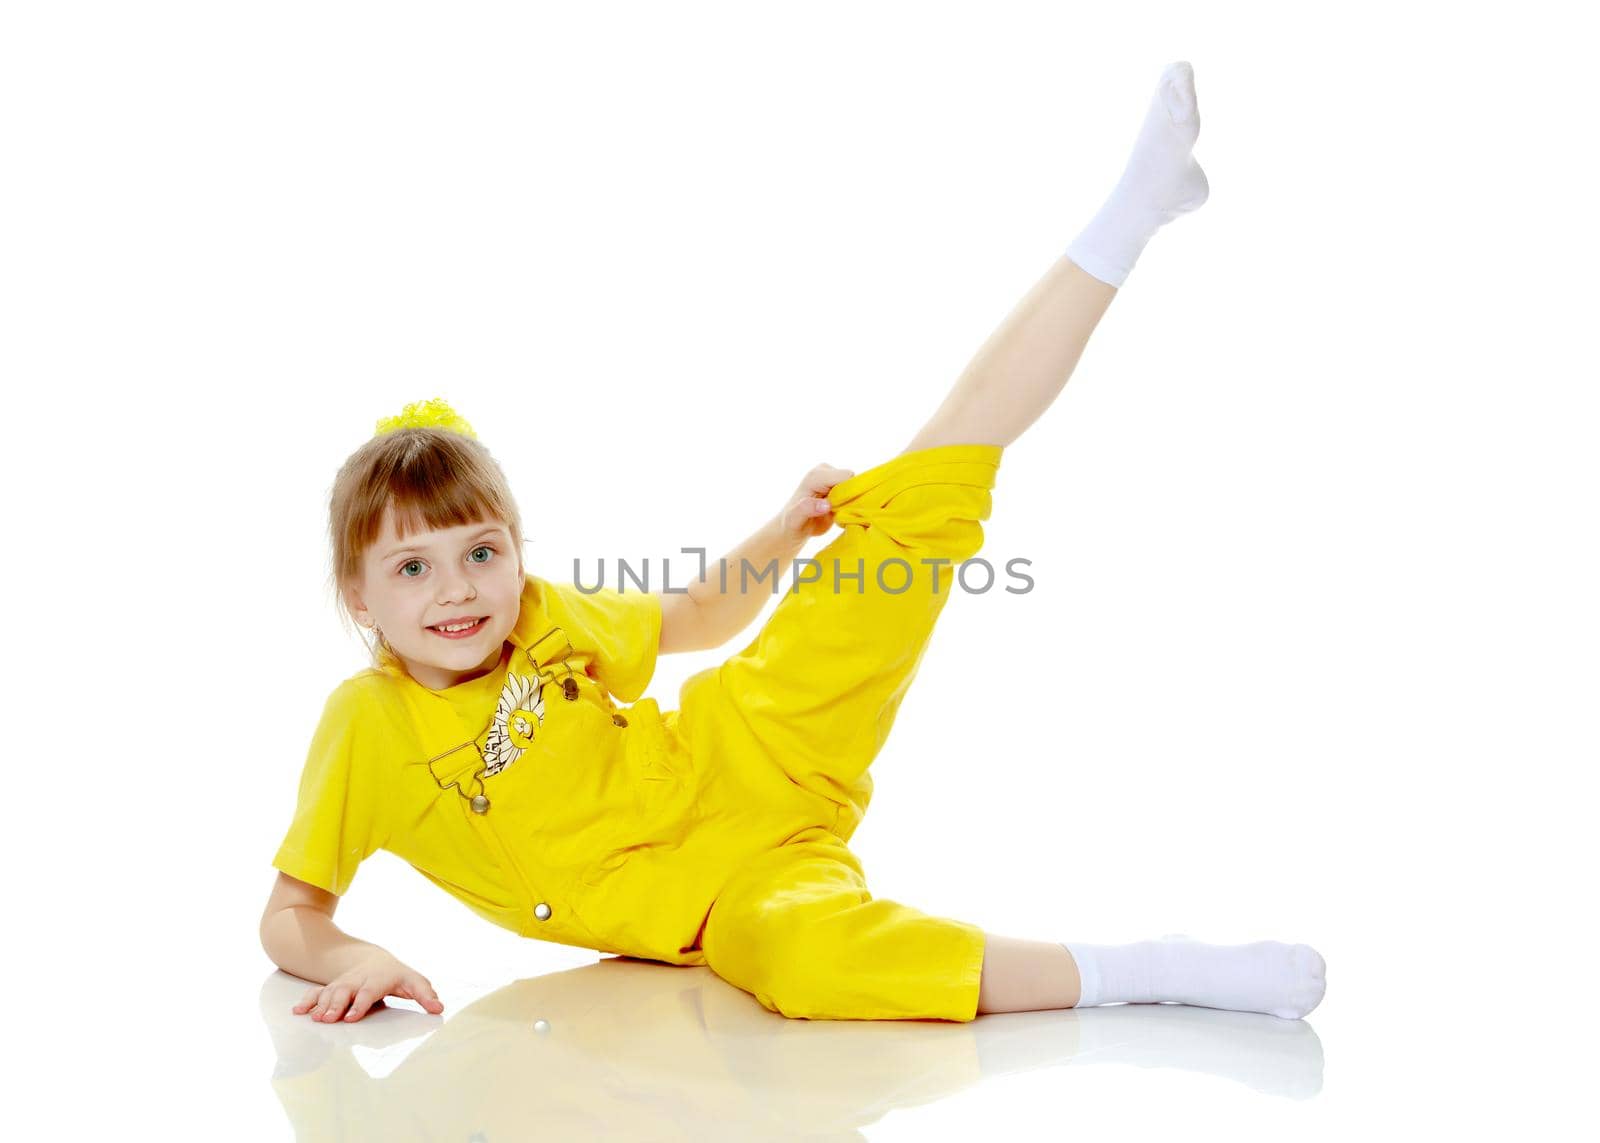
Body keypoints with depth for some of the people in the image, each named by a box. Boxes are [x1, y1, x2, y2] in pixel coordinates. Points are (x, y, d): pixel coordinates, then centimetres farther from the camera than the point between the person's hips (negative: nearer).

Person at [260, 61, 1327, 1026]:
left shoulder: (549, 612, -1)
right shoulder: (368, 724, -10)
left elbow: (699, 616, 17)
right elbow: (288, 917, -3)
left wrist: (780, 536, 0)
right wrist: (355, 960, -25)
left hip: (757, 757, 4)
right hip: (723, 894, -4)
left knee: (918, 497, -3)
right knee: (803, 952, -44)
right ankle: (1156, 969, -34)